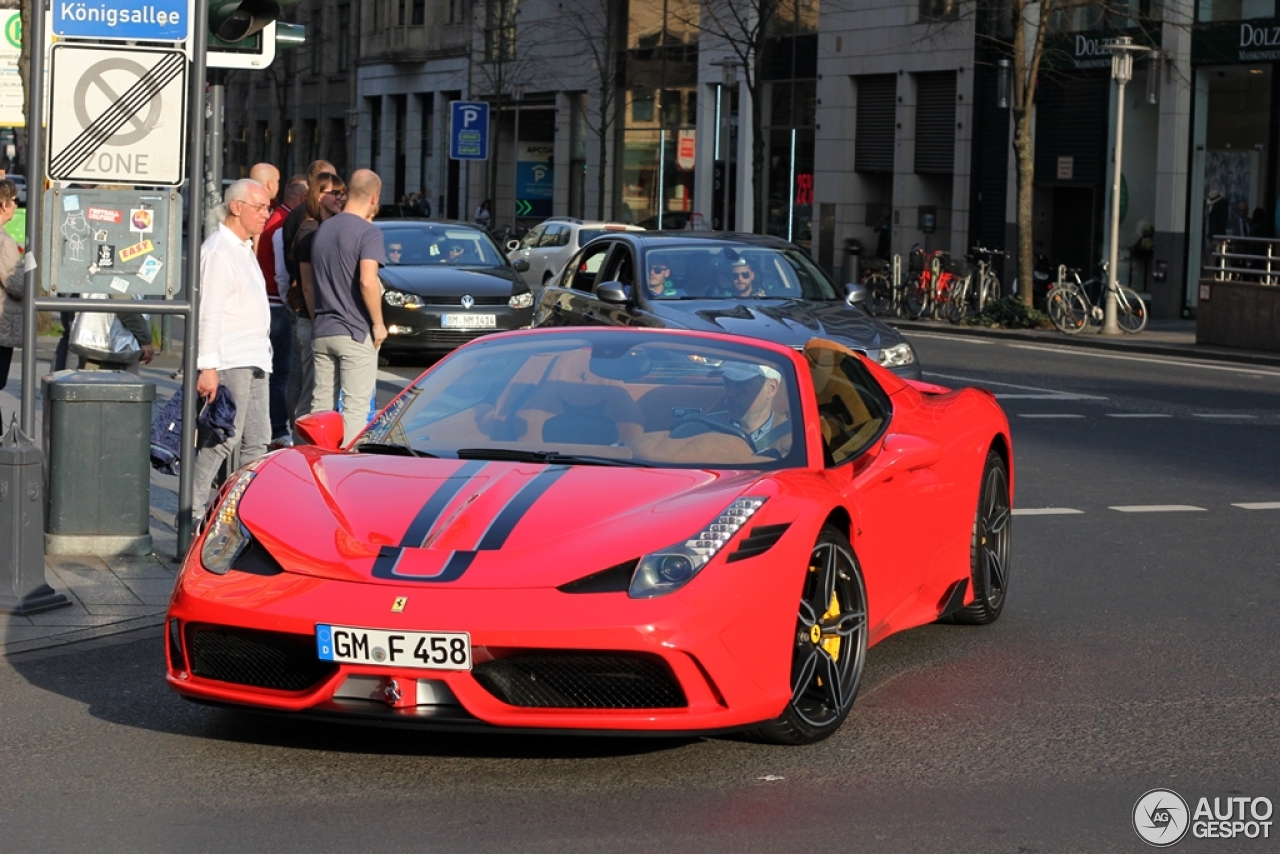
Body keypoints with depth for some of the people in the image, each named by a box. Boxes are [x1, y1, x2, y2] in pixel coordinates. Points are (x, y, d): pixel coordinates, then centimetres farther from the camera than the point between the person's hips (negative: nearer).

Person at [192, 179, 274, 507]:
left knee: (256, 442, 10)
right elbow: (209, 312, -18)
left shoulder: (244, 248, 20)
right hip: (228, 363, -10)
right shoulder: (219, 250, -12)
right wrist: (208, 367, -23)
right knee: (221, 441, -10)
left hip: (253, 362, 10)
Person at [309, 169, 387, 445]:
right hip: (355, 332, -7)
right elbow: (367, 280, -23)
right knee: (355, 407, -3)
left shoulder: (323, 229, 12)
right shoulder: (368, 232, -12)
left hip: (322, 332, 7)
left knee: (321, 406, 11)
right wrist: (378, 323, -14)